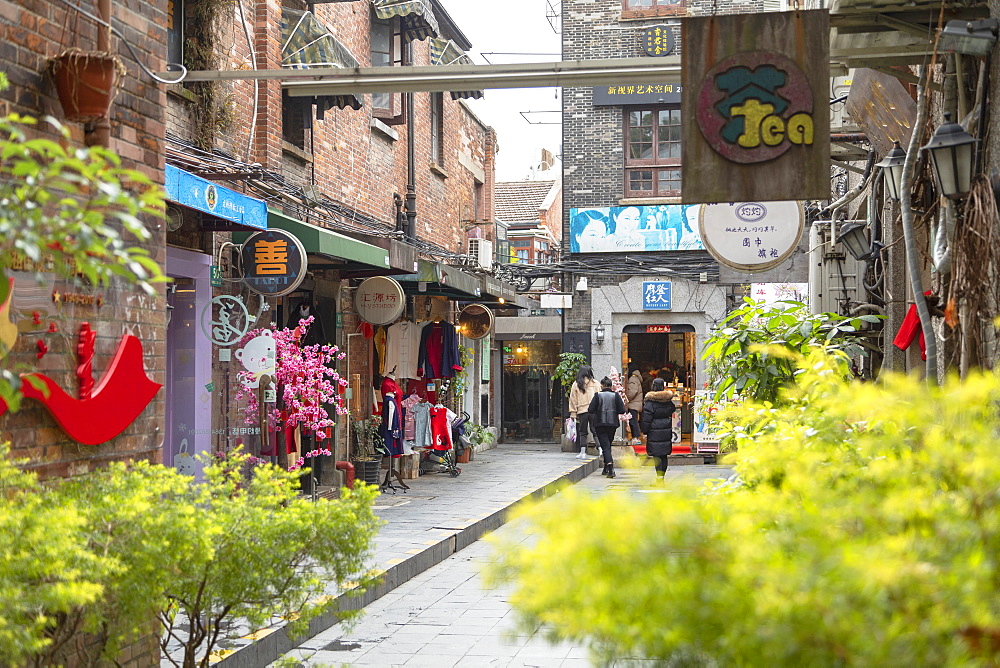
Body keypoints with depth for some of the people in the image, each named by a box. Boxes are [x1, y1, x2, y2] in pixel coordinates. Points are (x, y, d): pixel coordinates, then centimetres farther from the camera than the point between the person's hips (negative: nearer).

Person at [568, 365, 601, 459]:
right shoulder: (595, 383, 3)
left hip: (581, 411, 0)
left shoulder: (576, 385, 3)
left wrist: (573, 413, 9)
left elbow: (573, 400, 5)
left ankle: (583, 452, 3)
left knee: (582, 432, 7)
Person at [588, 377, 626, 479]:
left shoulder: (598, 395, -6)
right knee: (608, 445, 18)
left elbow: (591, 410, -10)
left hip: (600, 424, -3)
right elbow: (622, 410, -6)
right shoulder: (616, 395, 0)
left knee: (605, 446, -5)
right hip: (613, 423, 3)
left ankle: (610, 466, -25)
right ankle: (606, 469, 25)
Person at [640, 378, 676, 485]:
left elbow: (646, 419, -11)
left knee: (657, 456, -4)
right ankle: (661, 476, 17)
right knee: (664, 455, 12)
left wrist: (645, 432, -6)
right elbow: (672, 412, 15)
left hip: (655, 433, -5)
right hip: (666, 431, 5)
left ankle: (659, 477, -9)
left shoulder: (650, 401, -11)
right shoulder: (668, 400, 5)